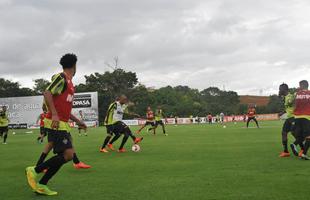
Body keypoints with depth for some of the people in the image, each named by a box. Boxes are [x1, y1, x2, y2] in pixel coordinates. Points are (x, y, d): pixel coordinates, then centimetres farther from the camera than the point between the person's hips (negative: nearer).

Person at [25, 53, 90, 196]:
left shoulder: (69, 83, 20)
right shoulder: (61, 78, -8)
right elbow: (47, 93, -20)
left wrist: (77, 121, 26)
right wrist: (54, 115, -28)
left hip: (63, 125, 10)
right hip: (56, 124, -10)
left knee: (63, 156, 7)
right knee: (68, 155, -15)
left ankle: (41, 185, 13)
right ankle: (34, 171, -4)